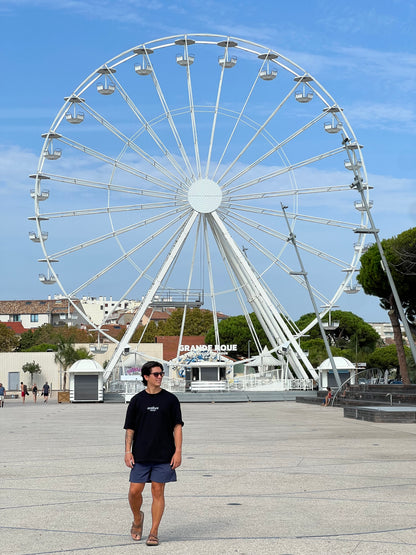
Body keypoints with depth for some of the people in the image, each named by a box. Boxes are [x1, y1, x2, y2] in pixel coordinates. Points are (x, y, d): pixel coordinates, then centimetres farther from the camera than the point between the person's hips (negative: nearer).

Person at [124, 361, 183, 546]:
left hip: (164, 455, -1)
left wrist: (178, 451, -4)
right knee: (134, 491, -1)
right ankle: (137, 519, 29)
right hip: (140, 455, 1)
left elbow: (177, 427, 3)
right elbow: (130, 428, 8)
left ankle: (154, 532, 10)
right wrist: (127, 451, -1)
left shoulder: (170, 399, 3)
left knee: (158, 492, 0)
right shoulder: (137, 400, 4)